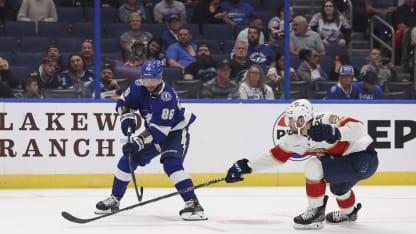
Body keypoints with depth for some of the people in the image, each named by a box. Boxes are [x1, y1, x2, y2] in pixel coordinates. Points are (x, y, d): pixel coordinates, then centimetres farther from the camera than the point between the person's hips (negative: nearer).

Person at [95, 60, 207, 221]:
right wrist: (127, 117, -16)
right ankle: (114, 200, 18)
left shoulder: (167, 97, -34)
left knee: (171, 163, -30)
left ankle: (193, 204, -32)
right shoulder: (139, 87, -14)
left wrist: (138, 141, -43)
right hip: (153, 130, 7)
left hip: (175, 131, -7)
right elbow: (123, 102, 4)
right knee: (128, 159, 4)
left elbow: (159, 130, -36)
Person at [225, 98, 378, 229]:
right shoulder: (296, 138, 3)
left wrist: (334, 132, -44)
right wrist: (245, 166, 6)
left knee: (314, 166, -17)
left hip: (364, 158, -10)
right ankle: (348, 213, 62)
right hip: (348, 160, 10)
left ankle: (316, 213, -3)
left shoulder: (327, 120, -22)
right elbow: (275, 155, 10)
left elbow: (359, 128, -29)